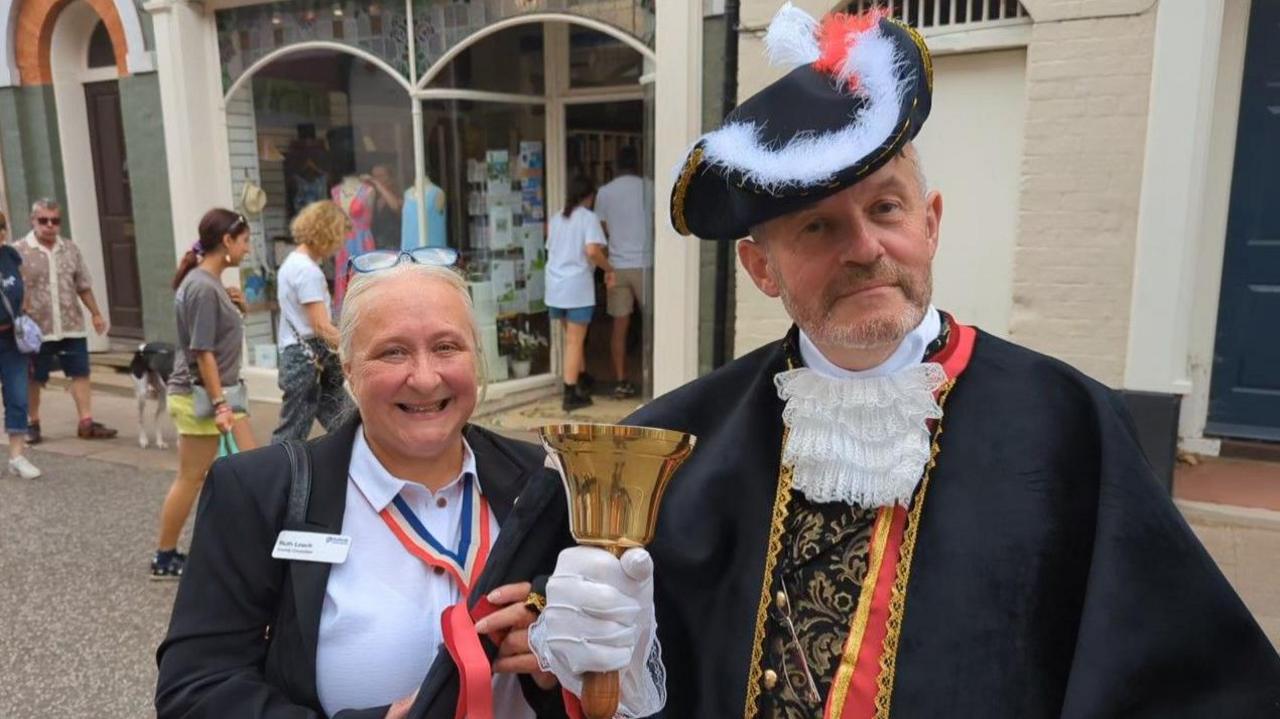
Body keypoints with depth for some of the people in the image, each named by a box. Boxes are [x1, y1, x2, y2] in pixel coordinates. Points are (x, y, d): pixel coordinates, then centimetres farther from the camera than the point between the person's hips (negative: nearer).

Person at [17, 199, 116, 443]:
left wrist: (96, 313, 13)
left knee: (81, 373, 1)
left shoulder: (70, 249, 7)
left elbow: (83, 286, 13)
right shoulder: (19, 251, -5)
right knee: (34, 378, 10)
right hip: (37, 329, -3)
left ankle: (86, 423, 5)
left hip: (72, 327, 3)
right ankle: (32, 424, 23)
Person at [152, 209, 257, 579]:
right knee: (191, 479, 3)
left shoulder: (212, 283, 10)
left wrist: (239, 305, 5)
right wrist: (219, 405, -22)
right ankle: (164, 558, 17)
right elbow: (202, 353, -21)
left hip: (221, 391, 9)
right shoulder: (203, 287, -19)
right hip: (201, 396, -9)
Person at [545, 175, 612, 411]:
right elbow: (592, 250, -20)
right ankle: (571, 396, -1)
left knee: (573, 338, 21)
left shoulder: (556, 219, 14)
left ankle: (582, 382, 35)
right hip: (577, 287, -6)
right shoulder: (588, 217, -6)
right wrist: (609, 269, -6)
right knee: (574, 342, -2)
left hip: (555, 287, 6)